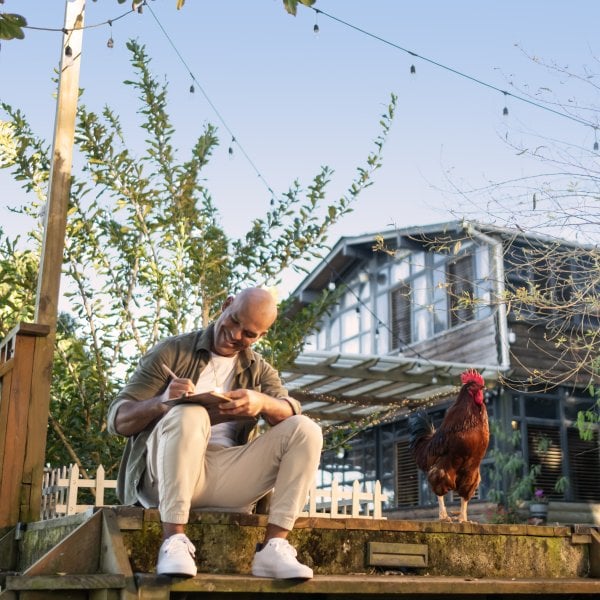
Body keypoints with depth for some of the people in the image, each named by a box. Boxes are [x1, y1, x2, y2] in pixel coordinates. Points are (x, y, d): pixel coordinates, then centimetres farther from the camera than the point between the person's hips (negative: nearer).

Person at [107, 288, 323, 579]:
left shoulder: (260, 370, 16)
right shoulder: (172, 352, 5)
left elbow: (292, 413, -3)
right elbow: (118, 419, -1)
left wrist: (263, 403, -25)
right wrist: (161, 403, -22)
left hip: (227, 479, 4)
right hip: (167, 474, -3)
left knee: (306, 429, -14)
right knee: (190, 414, -33)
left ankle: (273, 547, -21)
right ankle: (175, 541, -32)